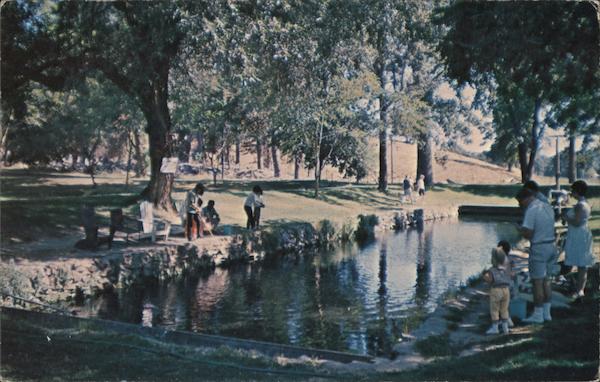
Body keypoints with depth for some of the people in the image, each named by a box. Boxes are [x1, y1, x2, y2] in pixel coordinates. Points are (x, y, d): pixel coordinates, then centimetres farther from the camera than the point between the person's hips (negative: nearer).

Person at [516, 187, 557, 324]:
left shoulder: (531, 211, -17)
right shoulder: (548, 207, 10)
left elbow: (528, 234, -20)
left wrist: (520, 229, 0)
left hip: (538, 248, -8)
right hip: (551, 246, 8)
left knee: (537, 282, 2)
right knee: (546, 281, 17)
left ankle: (538, 315, 9)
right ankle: (546, 313, 24)